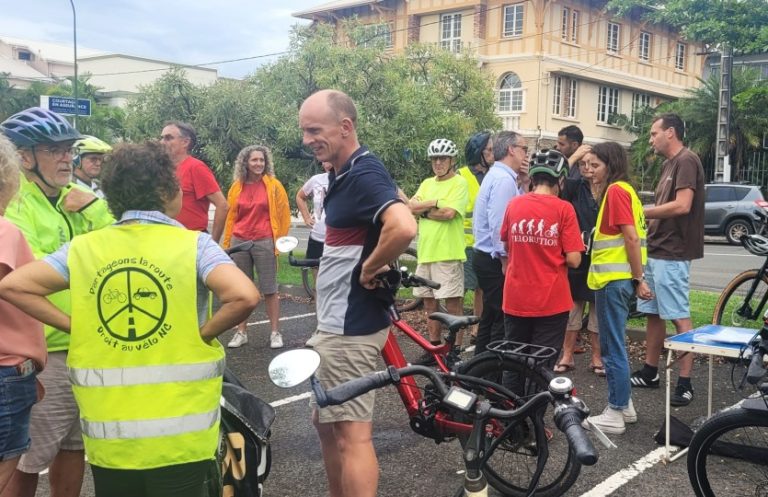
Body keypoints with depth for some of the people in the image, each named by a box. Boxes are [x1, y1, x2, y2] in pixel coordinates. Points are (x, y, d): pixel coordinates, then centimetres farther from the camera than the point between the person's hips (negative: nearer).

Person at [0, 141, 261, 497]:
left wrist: (75, 327, 2)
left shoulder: (82, 248, 2)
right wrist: (204, 334, -7)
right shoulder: (193, 244, -8)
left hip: (107, 434, 3)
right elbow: (244, 296, -23)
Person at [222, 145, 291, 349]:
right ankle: (241, 333, 19)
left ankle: (275, 333, 11)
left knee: (269, 289, 2)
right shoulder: (237, 187, 6)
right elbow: (231, 216, 11)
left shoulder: (273, 185, -2)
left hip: (264, 242, -3)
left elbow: (283, 214, 2)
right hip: (239, 242, 3)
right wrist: (226, 243, 11)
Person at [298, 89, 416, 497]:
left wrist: (370, 269, -21)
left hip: (350, 327, -11)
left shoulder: (364, 174, -19)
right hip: (337, 323, 11)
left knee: (352, 433, -5)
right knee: (326, 423, 21)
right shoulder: (342, 174, 12)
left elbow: (404, 227, -37)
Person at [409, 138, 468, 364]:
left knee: (453, 303, -1)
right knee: (429, 303, 14)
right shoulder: (427, 183, 15)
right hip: (425, 251, 7)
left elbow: (449, 213, -19)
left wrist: (423, 210, -6)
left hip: (448, 253, -7)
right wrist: (435, 203, -10)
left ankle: (455, 350, 7)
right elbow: (410, 207, 2)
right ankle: (434, 348, 25)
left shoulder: (459, 183, -5)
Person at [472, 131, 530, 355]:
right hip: (495, 261, -11)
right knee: (502, 323, -5)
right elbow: (498, 224, -24)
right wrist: (505, 259, -18)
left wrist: (523, 185, 6)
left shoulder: (498, 175, 16)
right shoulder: (504, 179, -17)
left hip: (489, 259, 11)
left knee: (490, 318, 17)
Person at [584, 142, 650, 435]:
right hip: (615, 278, 10)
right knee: (615, 346, 17)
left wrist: (638, 279, -16)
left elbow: (632, 237, -19)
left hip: (613, 279, -10)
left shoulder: (616, 190, -13)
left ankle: (615, 415, 6)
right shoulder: (623, 190, 16)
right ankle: (624, 405, 26)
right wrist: (637, 278, 16)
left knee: (613, 349, -2)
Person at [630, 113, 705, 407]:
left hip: (672, 254, -10)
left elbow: (682, 206, -22)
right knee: (653, 313, 14)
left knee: (679, 317, -7)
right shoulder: (668, 164, 18)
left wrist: (641, 212, -14)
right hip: (655, 250, 10)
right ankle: (650, 373, 24)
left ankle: (685, 383, -2)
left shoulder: (687, 161, -11)